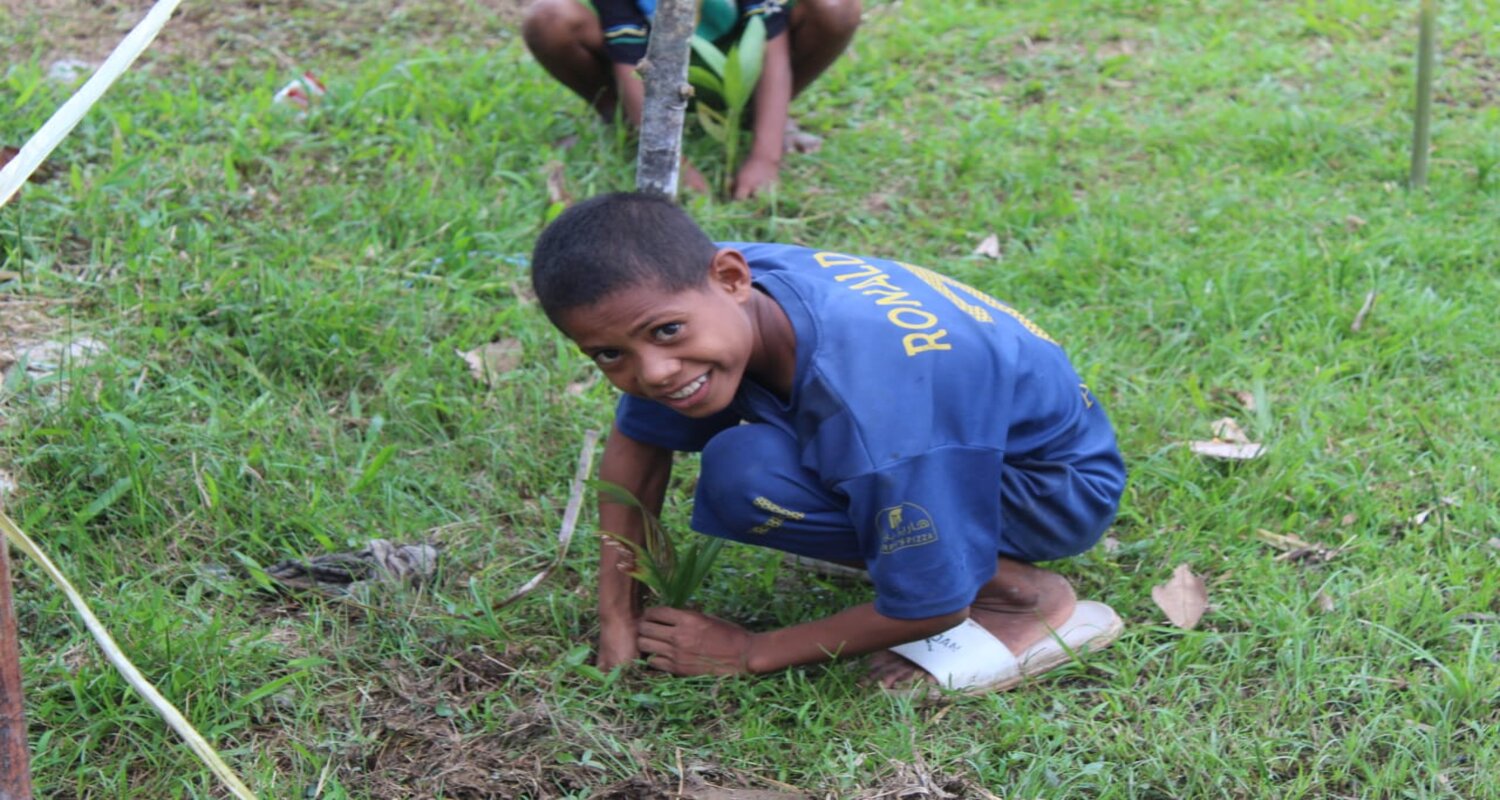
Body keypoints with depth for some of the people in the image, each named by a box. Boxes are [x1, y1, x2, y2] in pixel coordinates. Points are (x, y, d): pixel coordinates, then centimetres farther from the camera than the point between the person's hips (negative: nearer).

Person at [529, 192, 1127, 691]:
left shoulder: (874, 409, -39)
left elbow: (929, 611, -25)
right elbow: (637, 443, -1)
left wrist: (750, 653, -14)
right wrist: (618, 619, -5)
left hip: (1059, 485, -8)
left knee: (748, 478, -27)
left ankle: (1026, 599, -14)